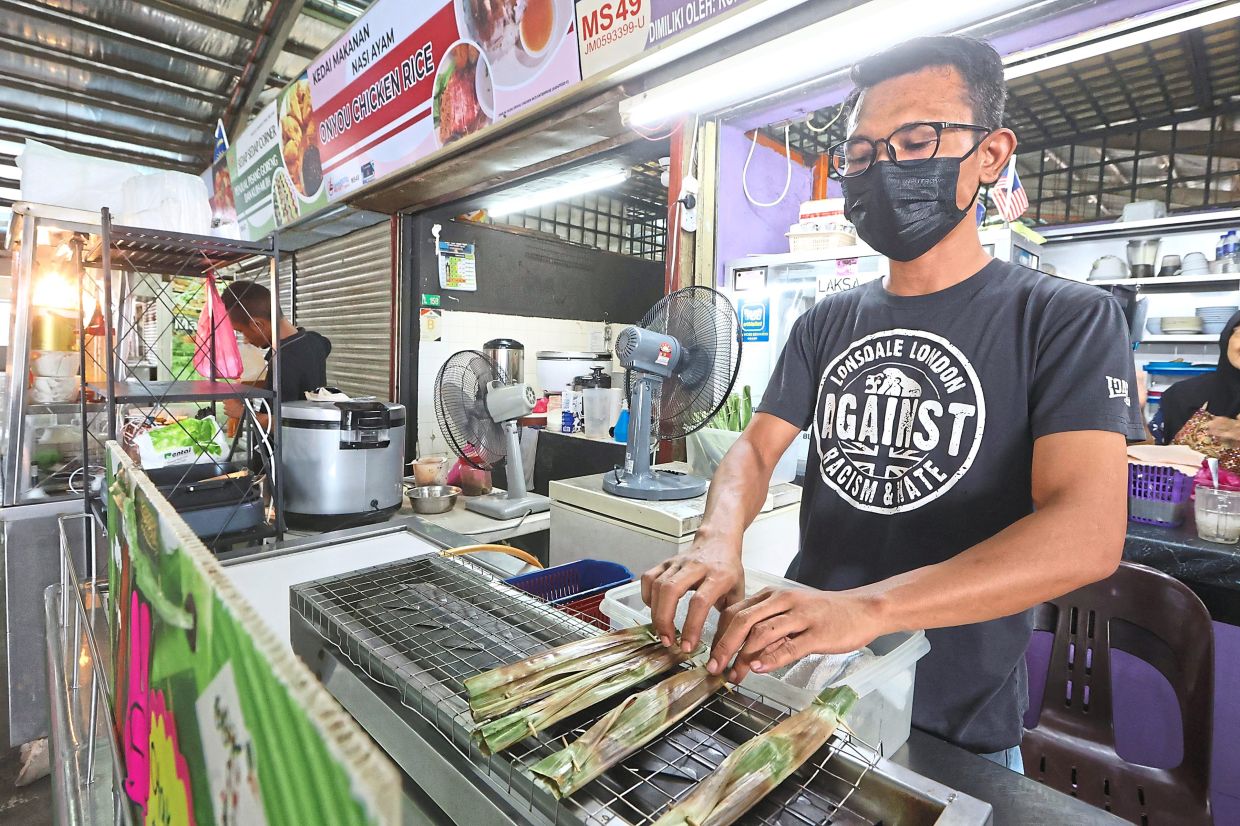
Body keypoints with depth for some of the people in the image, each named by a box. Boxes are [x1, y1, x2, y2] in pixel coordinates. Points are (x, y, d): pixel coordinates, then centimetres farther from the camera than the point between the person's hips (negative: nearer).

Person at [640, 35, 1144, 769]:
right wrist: (720, 540, -25)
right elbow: (757, 447, -3)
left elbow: (1087, 535, -23)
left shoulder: (1068, 319, -11)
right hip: (799, 673, 5)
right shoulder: (827, 324, 3)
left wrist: (867, 608, -37)